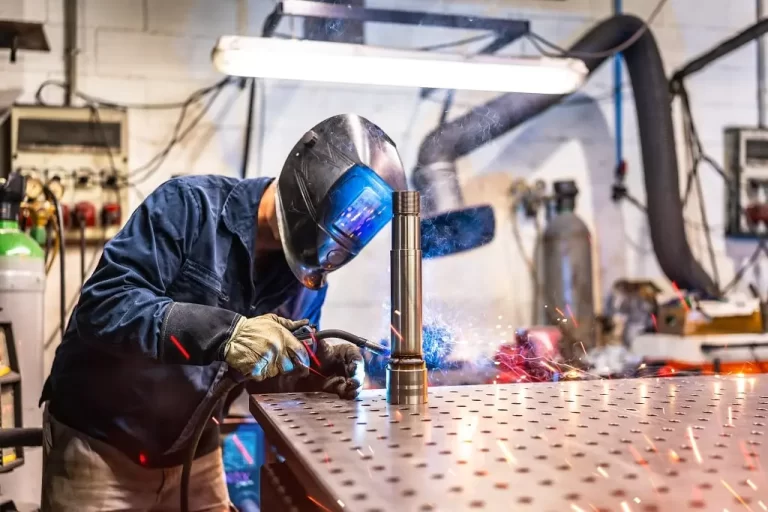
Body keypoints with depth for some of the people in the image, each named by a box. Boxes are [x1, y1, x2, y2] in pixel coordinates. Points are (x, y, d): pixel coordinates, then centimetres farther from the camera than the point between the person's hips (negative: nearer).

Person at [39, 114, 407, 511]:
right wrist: (226, 332, -38)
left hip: (195, 455, 5)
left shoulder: (309, 275, -1)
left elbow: (269, 372, 5)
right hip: (100, 445, -5)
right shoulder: (191, 206, -19)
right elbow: (101, 306, -28)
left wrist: (318, 371, -18)